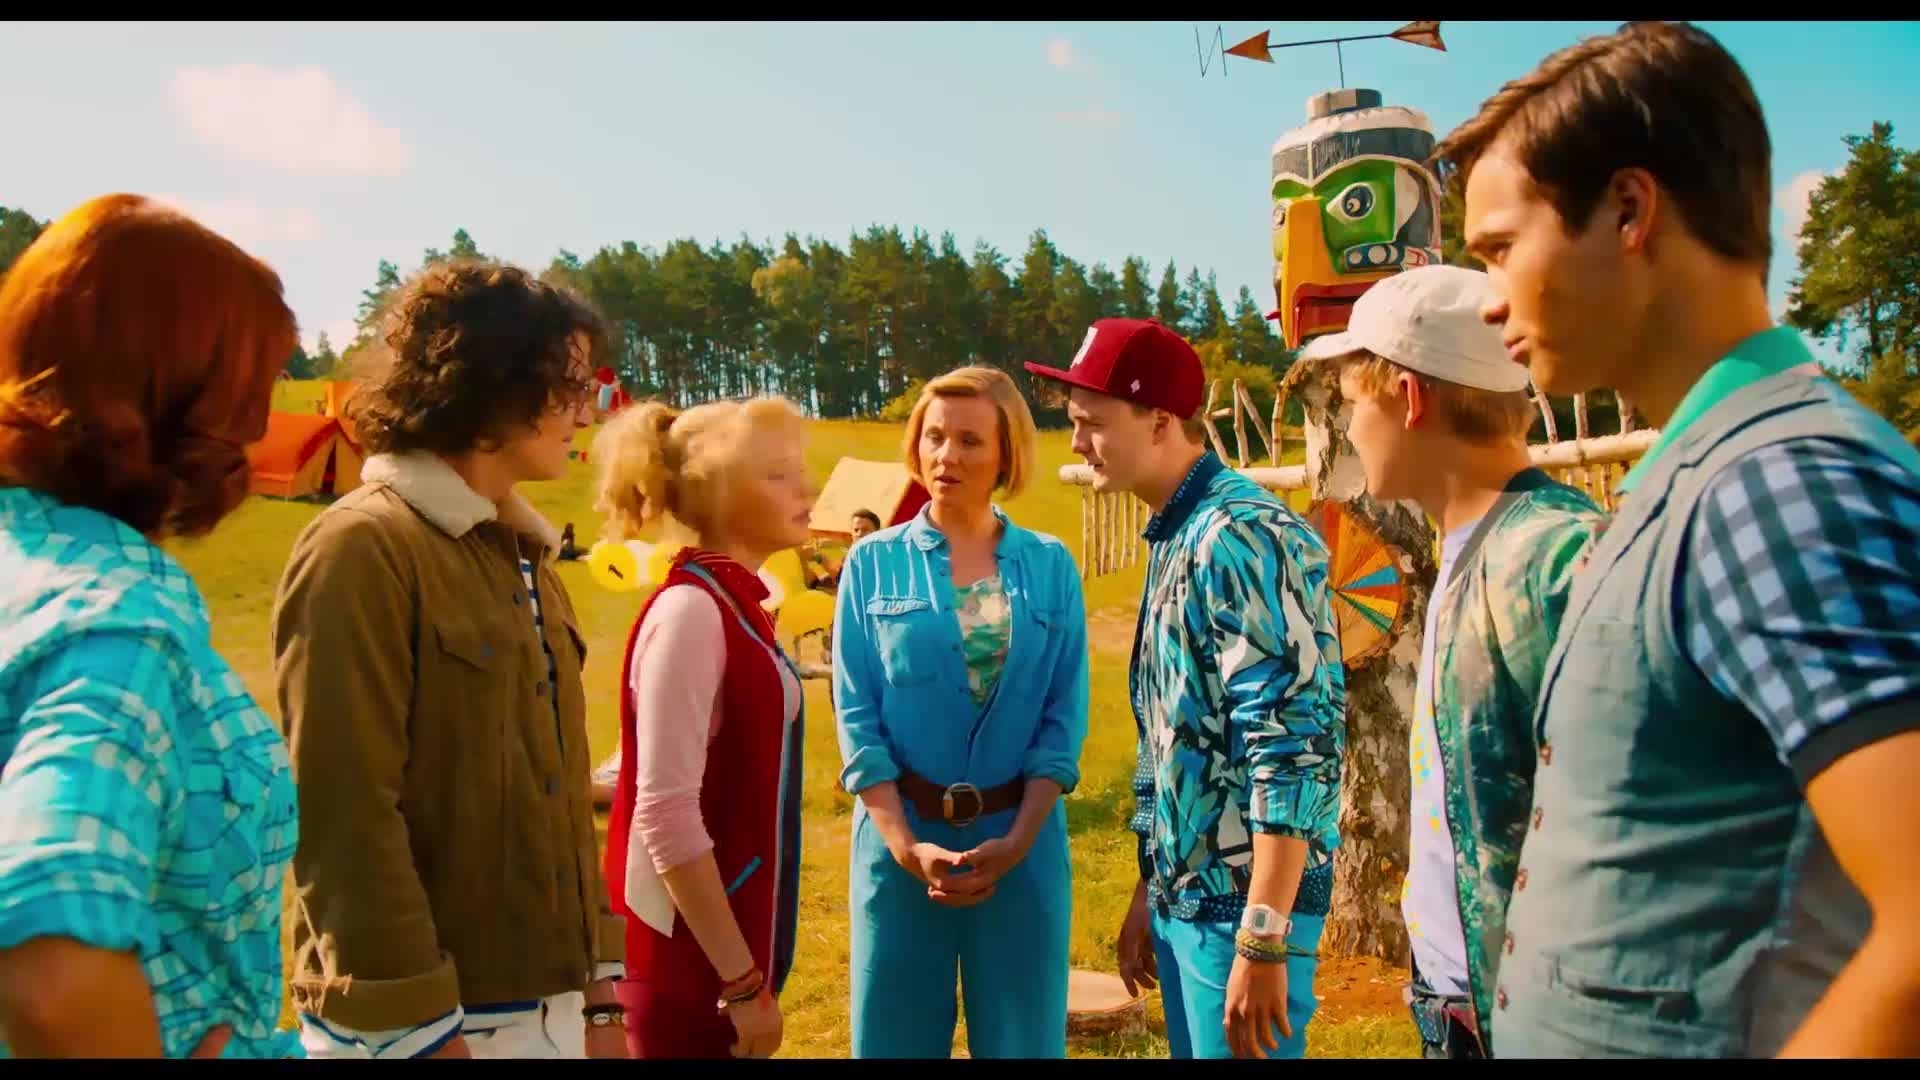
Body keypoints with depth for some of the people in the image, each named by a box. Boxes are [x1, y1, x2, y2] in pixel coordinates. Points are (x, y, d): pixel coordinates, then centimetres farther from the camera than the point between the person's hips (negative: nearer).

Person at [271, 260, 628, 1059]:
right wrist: (420, 1031, -18)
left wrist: (598, 989, 10)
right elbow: (347, 817, -19)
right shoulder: (361, 549, -14)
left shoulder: (521, 555, 10)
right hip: (420, 1017, -7)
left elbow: (559, 793, 10)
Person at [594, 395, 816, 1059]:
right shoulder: (690, 611, -19)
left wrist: (753, 970, 15)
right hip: (689, 962, -8)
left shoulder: (735, 605, 6)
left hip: (725, 942, 8)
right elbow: (666, 816, -23)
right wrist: (743, 983, -19)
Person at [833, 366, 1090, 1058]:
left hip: (1022, 840, 1)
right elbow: (856, 716, -4)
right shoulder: (874, 562, 0)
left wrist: (1019, 839, -10)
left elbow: (1065, 716, -1)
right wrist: (907, 844, -12)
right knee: (895, 1035, 11)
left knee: (1022, 1037, 12)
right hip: (902, 836, 0)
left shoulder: (1051, 565, 2)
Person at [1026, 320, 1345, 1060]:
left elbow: (1296, 743, -23)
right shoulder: (1173, 539, 11)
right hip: (1184, 895, 9)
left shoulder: (1244, 536, -18)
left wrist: (1264, 937, -23)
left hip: (1243, 899, -9)